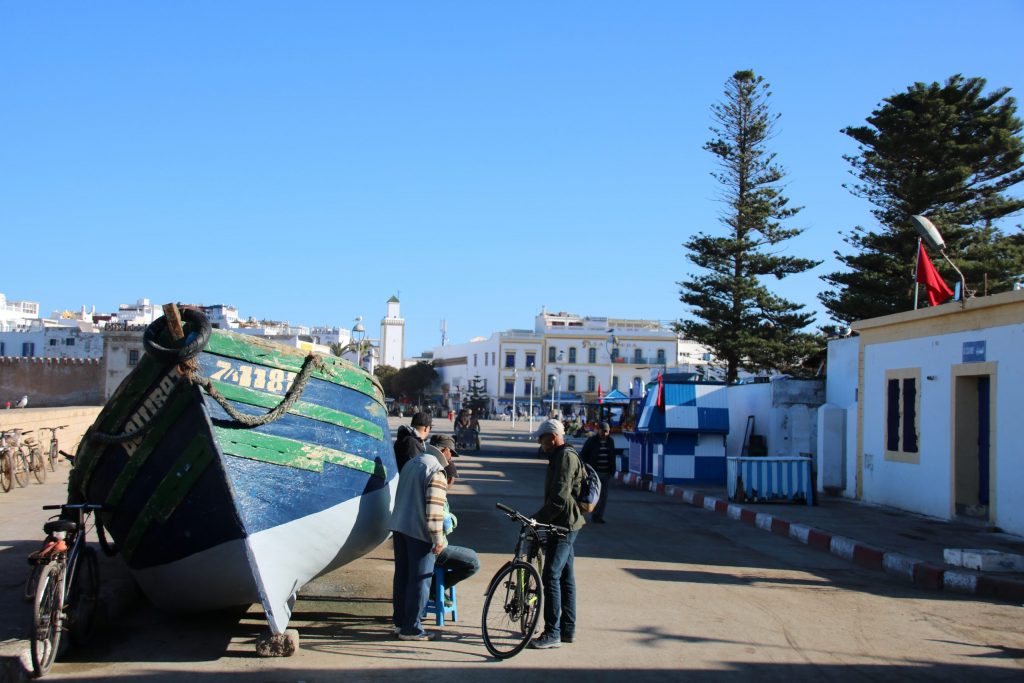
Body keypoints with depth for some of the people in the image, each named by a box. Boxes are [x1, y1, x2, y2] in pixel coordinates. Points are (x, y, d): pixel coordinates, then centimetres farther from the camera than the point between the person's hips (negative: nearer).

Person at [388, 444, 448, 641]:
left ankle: (399, 621, 24)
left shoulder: (409, 465, 13)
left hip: (399, 527, 8)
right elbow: (434, 509, -19)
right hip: (419, 532, -8)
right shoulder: (436, 473, -13)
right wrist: (438, 539, -15)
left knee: (401, 575, 16)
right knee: (420, 580, -2)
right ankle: (411, 628, 1)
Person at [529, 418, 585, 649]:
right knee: (565, 577, 13)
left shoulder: (565, 457, -16)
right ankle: (568, 629, 19)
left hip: (564, 524, -11)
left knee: (551, 576, -12)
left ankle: (552, 633, -10)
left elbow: (560, 498, -23)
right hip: (564, 524, 11)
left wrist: (537, 519, -18)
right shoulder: (561, 456, 17)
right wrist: (540, 518, 18)